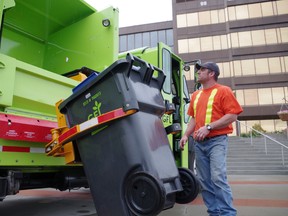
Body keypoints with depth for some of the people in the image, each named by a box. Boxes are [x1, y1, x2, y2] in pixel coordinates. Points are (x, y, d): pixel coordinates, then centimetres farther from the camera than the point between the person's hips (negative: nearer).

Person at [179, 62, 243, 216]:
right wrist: (186, 135, 7)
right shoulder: (195, 95, 17)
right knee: (204, 181, 7)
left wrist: (208, 127, -18)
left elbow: (232, 116, -10)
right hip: (199, 143, 6)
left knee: (218, 178, -15)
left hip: (216, 141, -6)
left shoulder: (223, 91, -2)